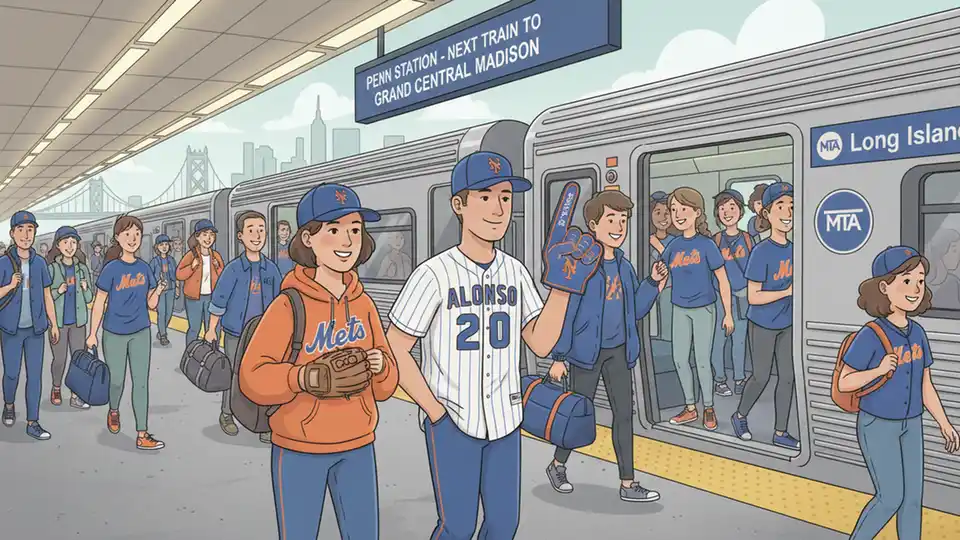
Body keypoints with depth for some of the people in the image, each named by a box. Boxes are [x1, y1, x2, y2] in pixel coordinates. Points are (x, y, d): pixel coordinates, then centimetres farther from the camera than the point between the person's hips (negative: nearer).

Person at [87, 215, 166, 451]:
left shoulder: (144, 268, 2)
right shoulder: (111, 268, -10)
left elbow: (151, 304, 6)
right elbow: (99, 303, -6)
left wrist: (158, 291, -14)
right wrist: (92, 334, -5)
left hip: (140, 332, 3)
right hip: (115, 333, -3)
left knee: (141, 382, 0)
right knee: (117, 380, 11)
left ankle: (142, 435, 3)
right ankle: (113, 411, 44)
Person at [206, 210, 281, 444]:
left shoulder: (271, 269, -2)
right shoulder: (234, 269, -11)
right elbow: (218, 301, -6)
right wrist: (211, 330, -3)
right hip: (235, 334, -2)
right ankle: (226, 415, 33)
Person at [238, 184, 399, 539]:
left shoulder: (364, 304, 2)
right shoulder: (289, 305, -13)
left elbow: (385, 386, 7)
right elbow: (253, 377, -15)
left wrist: (380, 366, -15)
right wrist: (307, 377, -29)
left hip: (358, 447, 5)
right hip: (300, 449, -4)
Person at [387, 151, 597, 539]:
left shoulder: (516, 273, 4)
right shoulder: (434, 274, -13)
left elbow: (541, 344, 2)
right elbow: (394, 349, -10)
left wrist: (563, 284, -9)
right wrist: (436, 413, -12)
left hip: (504, 420, 5)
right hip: (451, 422, -5)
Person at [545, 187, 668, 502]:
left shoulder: (623, 266, 7)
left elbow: (635, 310, 12)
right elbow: (564, 312, -12)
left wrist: (654, 282, -1)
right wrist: (559, 357, -13)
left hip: (618, 351, 6)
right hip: (587, 350, -6)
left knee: (624, 414, 5)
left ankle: (628, 484, 12)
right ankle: (557, 465, 30)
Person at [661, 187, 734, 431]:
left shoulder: (707, 245, -12)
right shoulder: (673, 246, 1)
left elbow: (723, 281, -7)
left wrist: (728, 314, -5)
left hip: (704, 309, -4)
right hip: (680, 310, 5)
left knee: (702, 361, 0)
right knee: (679, 360, 6)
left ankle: (708, 408, 18)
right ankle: (690, 408, 21)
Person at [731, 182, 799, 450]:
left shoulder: (792, 249, -1)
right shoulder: (761, 252, -19)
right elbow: (753, 297, -19)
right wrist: (787, 292, -22)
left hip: (787, 324, 6)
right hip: (763, 324, -6)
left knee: (787, 377, 9)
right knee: (762, 376, 7)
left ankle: (780, 433, 22)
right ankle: (740, 415, 32)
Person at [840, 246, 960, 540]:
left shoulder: (917, 332, 0)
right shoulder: (870, 336, -20)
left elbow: (925, 385, 8)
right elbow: (843, 383, -16)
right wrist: (879, 370, -30)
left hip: (910, 425, 6)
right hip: (877, 425, -6)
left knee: (913, 497, 9)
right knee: (891, 498, -4)